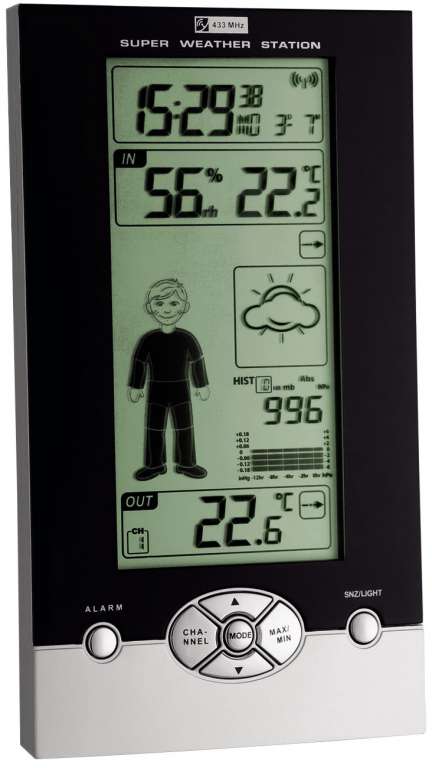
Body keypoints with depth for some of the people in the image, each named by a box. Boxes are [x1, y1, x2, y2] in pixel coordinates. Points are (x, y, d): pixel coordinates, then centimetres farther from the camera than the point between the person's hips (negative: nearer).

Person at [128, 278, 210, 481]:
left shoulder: (187, 338, -7)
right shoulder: (148, 340, -7)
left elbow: (197, 362, 1)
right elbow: (138, 363, 0)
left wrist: (202, 386, 3)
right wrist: (135, 387, 1)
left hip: (180, 392, 0)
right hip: (156, 392, 0)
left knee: (184, 429, 5)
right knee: (154, 429, 4)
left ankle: (186, 464, 17)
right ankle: (154, 465, 16)